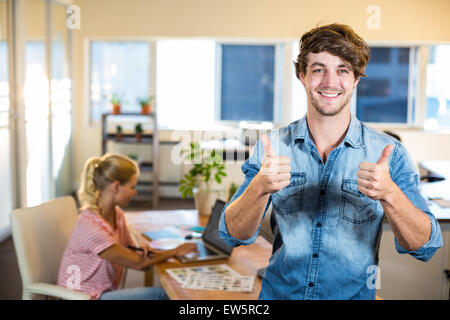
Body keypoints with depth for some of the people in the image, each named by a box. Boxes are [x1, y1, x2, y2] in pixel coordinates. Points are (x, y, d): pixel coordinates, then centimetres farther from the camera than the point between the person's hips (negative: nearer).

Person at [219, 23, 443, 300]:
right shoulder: (272, 147, -8)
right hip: (278, 292, 1)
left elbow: (424, 247, -14)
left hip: (355, 293, 0)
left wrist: (389, 194, -32)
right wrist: (260, 187, -31)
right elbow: (235, 235, -11)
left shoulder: (390, 153, -11)